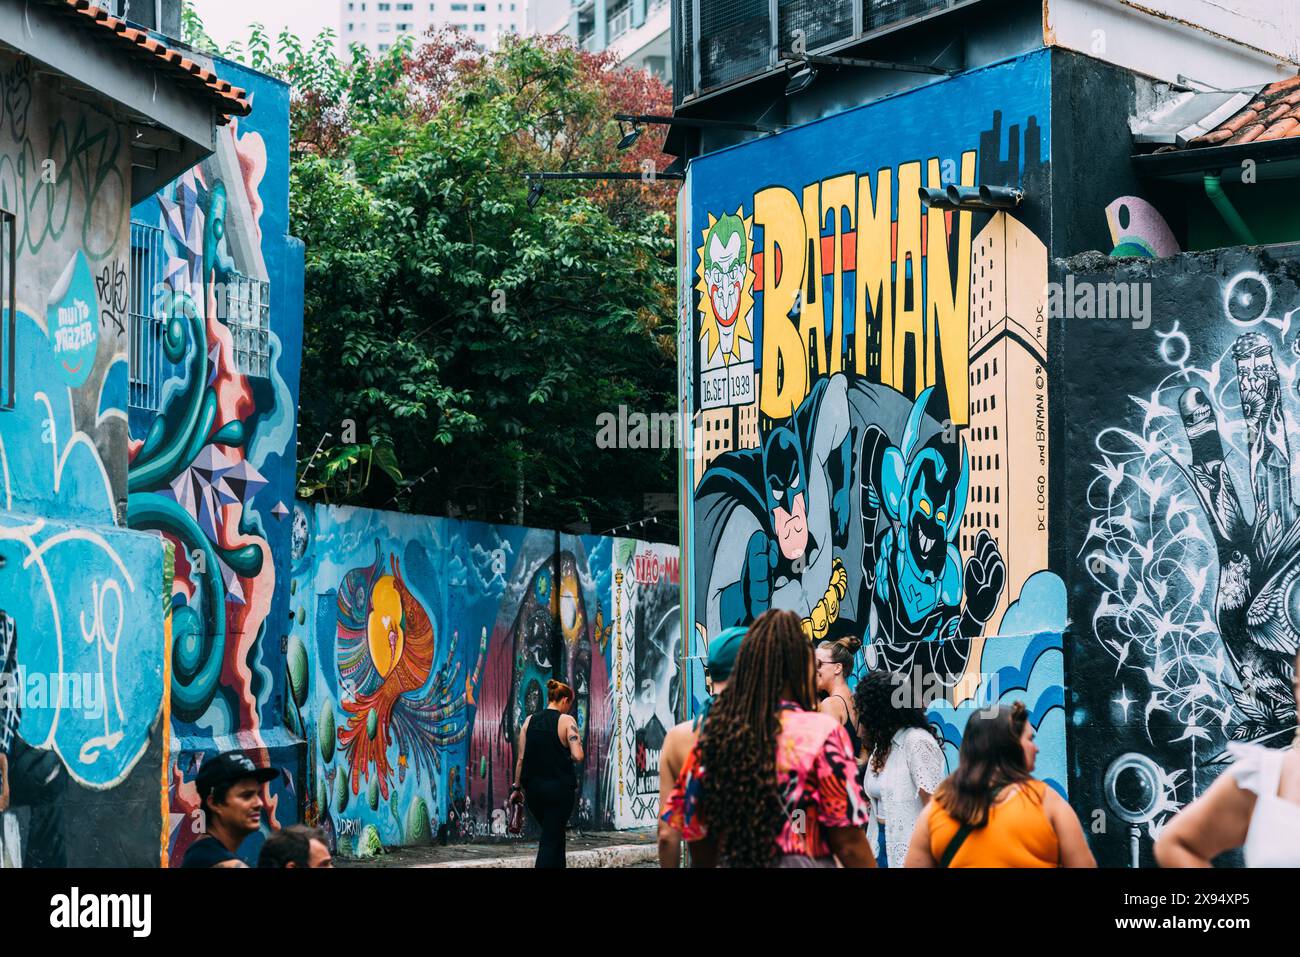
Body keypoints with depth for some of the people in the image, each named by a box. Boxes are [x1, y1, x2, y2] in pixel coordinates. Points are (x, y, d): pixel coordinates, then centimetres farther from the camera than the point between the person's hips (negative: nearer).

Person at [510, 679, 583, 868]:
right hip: (559, 787, -5)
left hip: (533, 788, 5)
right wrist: (565, 757, 5)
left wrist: (516, 787, 11)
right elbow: (577, 756, -17)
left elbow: (521, 758, 5)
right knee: (550, 840, -1)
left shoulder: (530, 721, 6)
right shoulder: (566, 721, -8)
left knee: (554, 835, 21)